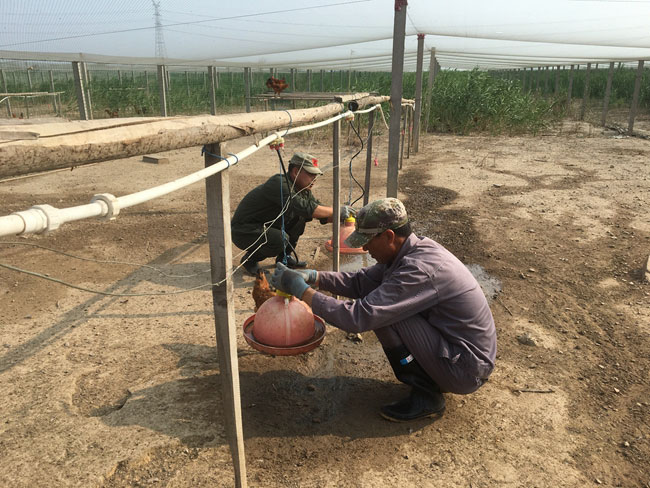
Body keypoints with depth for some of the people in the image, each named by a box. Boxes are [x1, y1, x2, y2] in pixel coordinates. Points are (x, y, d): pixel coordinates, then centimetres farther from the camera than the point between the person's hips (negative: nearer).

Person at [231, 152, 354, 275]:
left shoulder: (303, 189, 2)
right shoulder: (279, 184, -27)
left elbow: (321, 212, 6)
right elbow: (306, 208, -37)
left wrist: (340, 216, -13)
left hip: (268, 227, 9)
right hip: (243, 231, -9)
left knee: (300, 217, -1)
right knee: (281, 240, -32)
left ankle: (284, 257, 10)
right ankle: (250, 259, -4)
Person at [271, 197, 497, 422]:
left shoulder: (420, 270, -30)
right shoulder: (411, 250, 0)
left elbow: (359, 316, -32)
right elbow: (361, 282, 7)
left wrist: (301, 290, -24)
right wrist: (313, 276, -6)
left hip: (465, 369, -9)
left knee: (383, 313, -20)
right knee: (382, 308, 9)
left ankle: (425, 395, -5)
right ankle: (433, 379, 15)